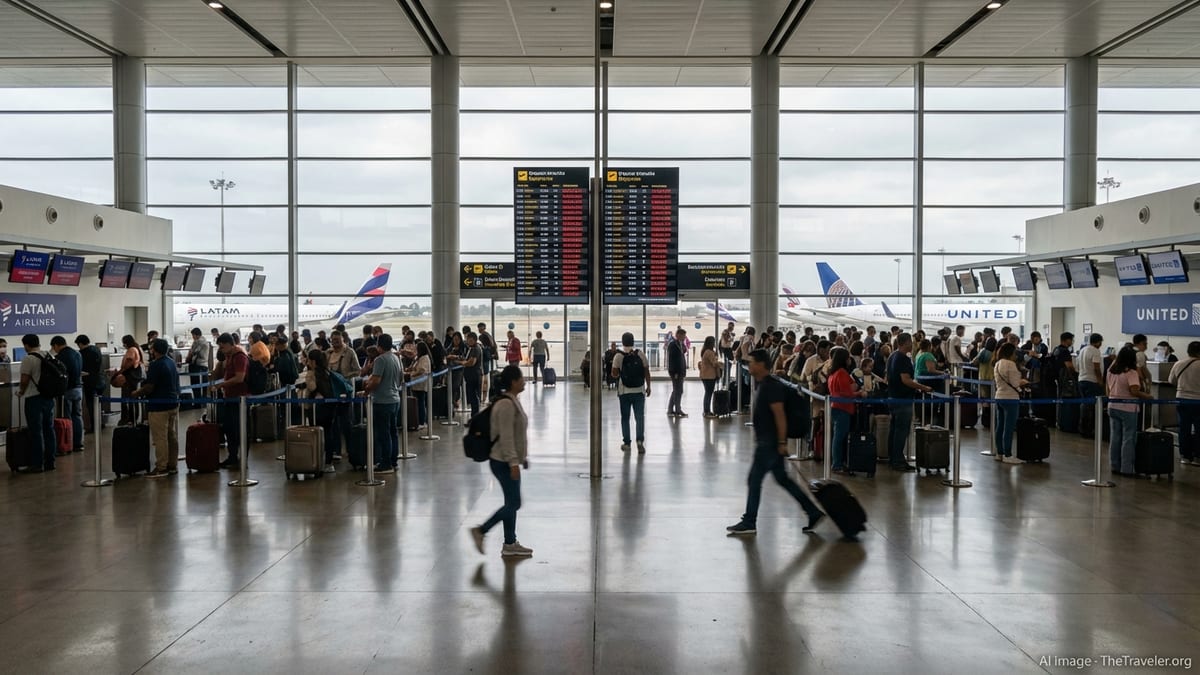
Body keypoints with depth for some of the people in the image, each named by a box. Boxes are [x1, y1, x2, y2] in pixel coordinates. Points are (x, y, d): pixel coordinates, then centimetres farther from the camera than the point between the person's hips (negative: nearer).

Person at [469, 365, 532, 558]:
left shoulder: (513, 401, 11)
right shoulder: (506, 404, -21)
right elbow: (506, 437, -24)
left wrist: (523, 457, 22)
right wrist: (514, 463, -25)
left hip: (509, 461, 10)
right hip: (504, 462, -10)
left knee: (512, 503, 13)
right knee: (513, 503, -4)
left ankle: (510, 544, 19)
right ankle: (481, 531, 5)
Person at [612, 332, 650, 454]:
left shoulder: (618, 356, -7)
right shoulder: (640, 355, -3)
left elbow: (614, 374, -8)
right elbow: (646, 371, -1)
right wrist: (648, 386, 8)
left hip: (624, 391, 0)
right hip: (639, 391, 1)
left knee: (625, 418, 10)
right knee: (640, 417, 3)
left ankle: (626, 443, 14)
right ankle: (640, 440, -13)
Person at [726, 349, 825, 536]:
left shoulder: (771, 386, -17)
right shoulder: (764, 384, 13)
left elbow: (780, 415, -21)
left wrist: (782, 442, -23)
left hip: (770, 442, -10)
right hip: (767, 441, 10)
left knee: (754, 480, -2)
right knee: (782, 479, 13)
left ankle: (749, 523, 7)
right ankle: (814, 512, 18)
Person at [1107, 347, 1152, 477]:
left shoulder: (1111, 371, 6)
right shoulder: (1131, 373, -16)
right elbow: (1135, 391, -23)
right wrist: (1148, 396, -9)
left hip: (1113, 407, 7)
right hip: (1128, 409, -7)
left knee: (1115, 437, 12)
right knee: (1128, 439, 0)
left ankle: (1115, 467, 17)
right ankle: (1126, 469, 2)